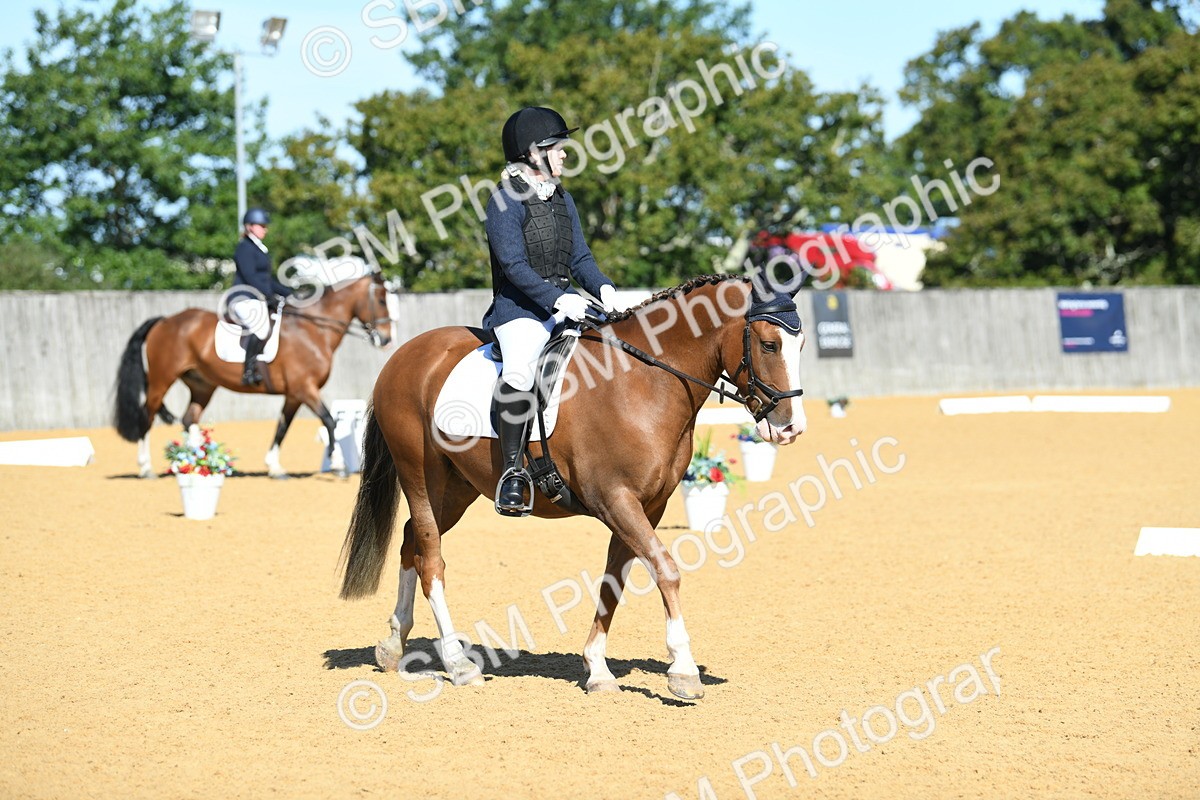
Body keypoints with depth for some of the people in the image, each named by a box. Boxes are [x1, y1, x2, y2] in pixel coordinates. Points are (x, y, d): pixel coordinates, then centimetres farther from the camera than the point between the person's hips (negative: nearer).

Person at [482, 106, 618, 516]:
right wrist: (557, 299, -28)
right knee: (519, 370, -35)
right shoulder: (506, 201, -8)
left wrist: (603, 287, -4)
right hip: (519, 310, -8)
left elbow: (579, 258, 16)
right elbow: (514, 266, -17)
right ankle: (513, 470, -27)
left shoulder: (562, 199, 16)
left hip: (564, 306, 8)